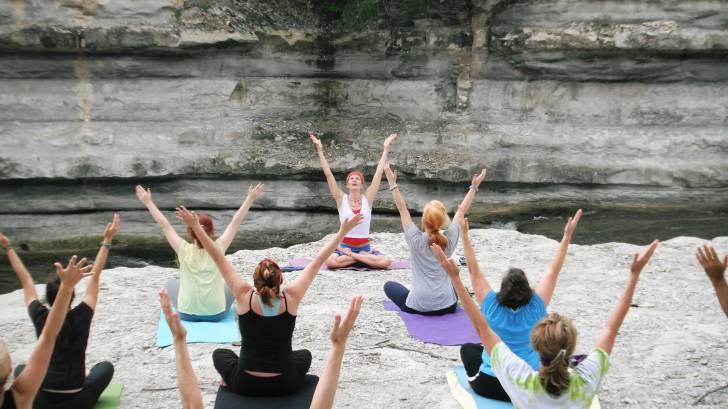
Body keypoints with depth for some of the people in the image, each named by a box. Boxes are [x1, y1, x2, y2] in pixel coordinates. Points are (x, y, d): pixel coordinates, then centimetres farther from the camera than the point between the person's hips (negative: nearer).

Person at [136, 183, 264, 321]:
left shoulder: (184, 250, -13)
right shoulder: (218, 248, -11)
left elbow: (164, 224, -5)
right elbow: (235, 222, -4)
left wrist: (148, 202, 4)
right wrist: (250, 198, 3)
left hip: (187, 313, 0)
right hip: (216, 314, 0)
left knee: (172, 283, 29)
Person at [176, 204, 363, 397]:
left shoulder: (245, 297, -15)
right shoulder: (291, 298, -13)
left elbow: (220, 260, -10)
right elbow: (316, 263, -8)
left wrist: (196, 227, -6)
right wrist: (342, 231, -1)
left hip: (245, 385, 0)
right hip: (285, 385, 0)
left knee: (220, 354, 31)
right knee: (304, 354, 34)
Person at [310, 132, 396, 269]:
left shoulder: (367, 198, 2)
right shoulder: (341, 199, 0)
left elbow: (379, 172, 1)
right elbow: (328, 173, -5)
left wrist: (386, 148, 1)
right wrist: (320, 150, -8)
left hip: (364, 247, 1)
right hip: (344, 246, -1)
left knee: (386, 262, -27)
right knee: (330, 261, -34)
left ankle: (351, 257, -10)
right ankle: (366, 257, -13)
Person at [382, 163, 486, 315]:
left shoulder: (416, 240, -13)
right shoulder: (450, 239, -7)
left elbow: (402, 209, -5)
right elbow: (461, 211, 5)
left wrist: (392, 183, -3)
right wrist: (474, 186, 12)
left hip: (418, 306, -3)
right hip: (446, 306, 4)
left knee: (389, 285, 23)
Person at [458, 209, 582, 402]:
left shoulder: (492, 306, -12)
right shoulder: (535, 308, -10)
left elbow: (474, 269, -9)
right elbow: (553, 271, -6)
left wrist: (465, 234, -9)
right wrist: (567, 236, -5)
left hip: (490, 386, 0)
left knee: (467, 348, 27)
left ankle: (475, 380, 11)